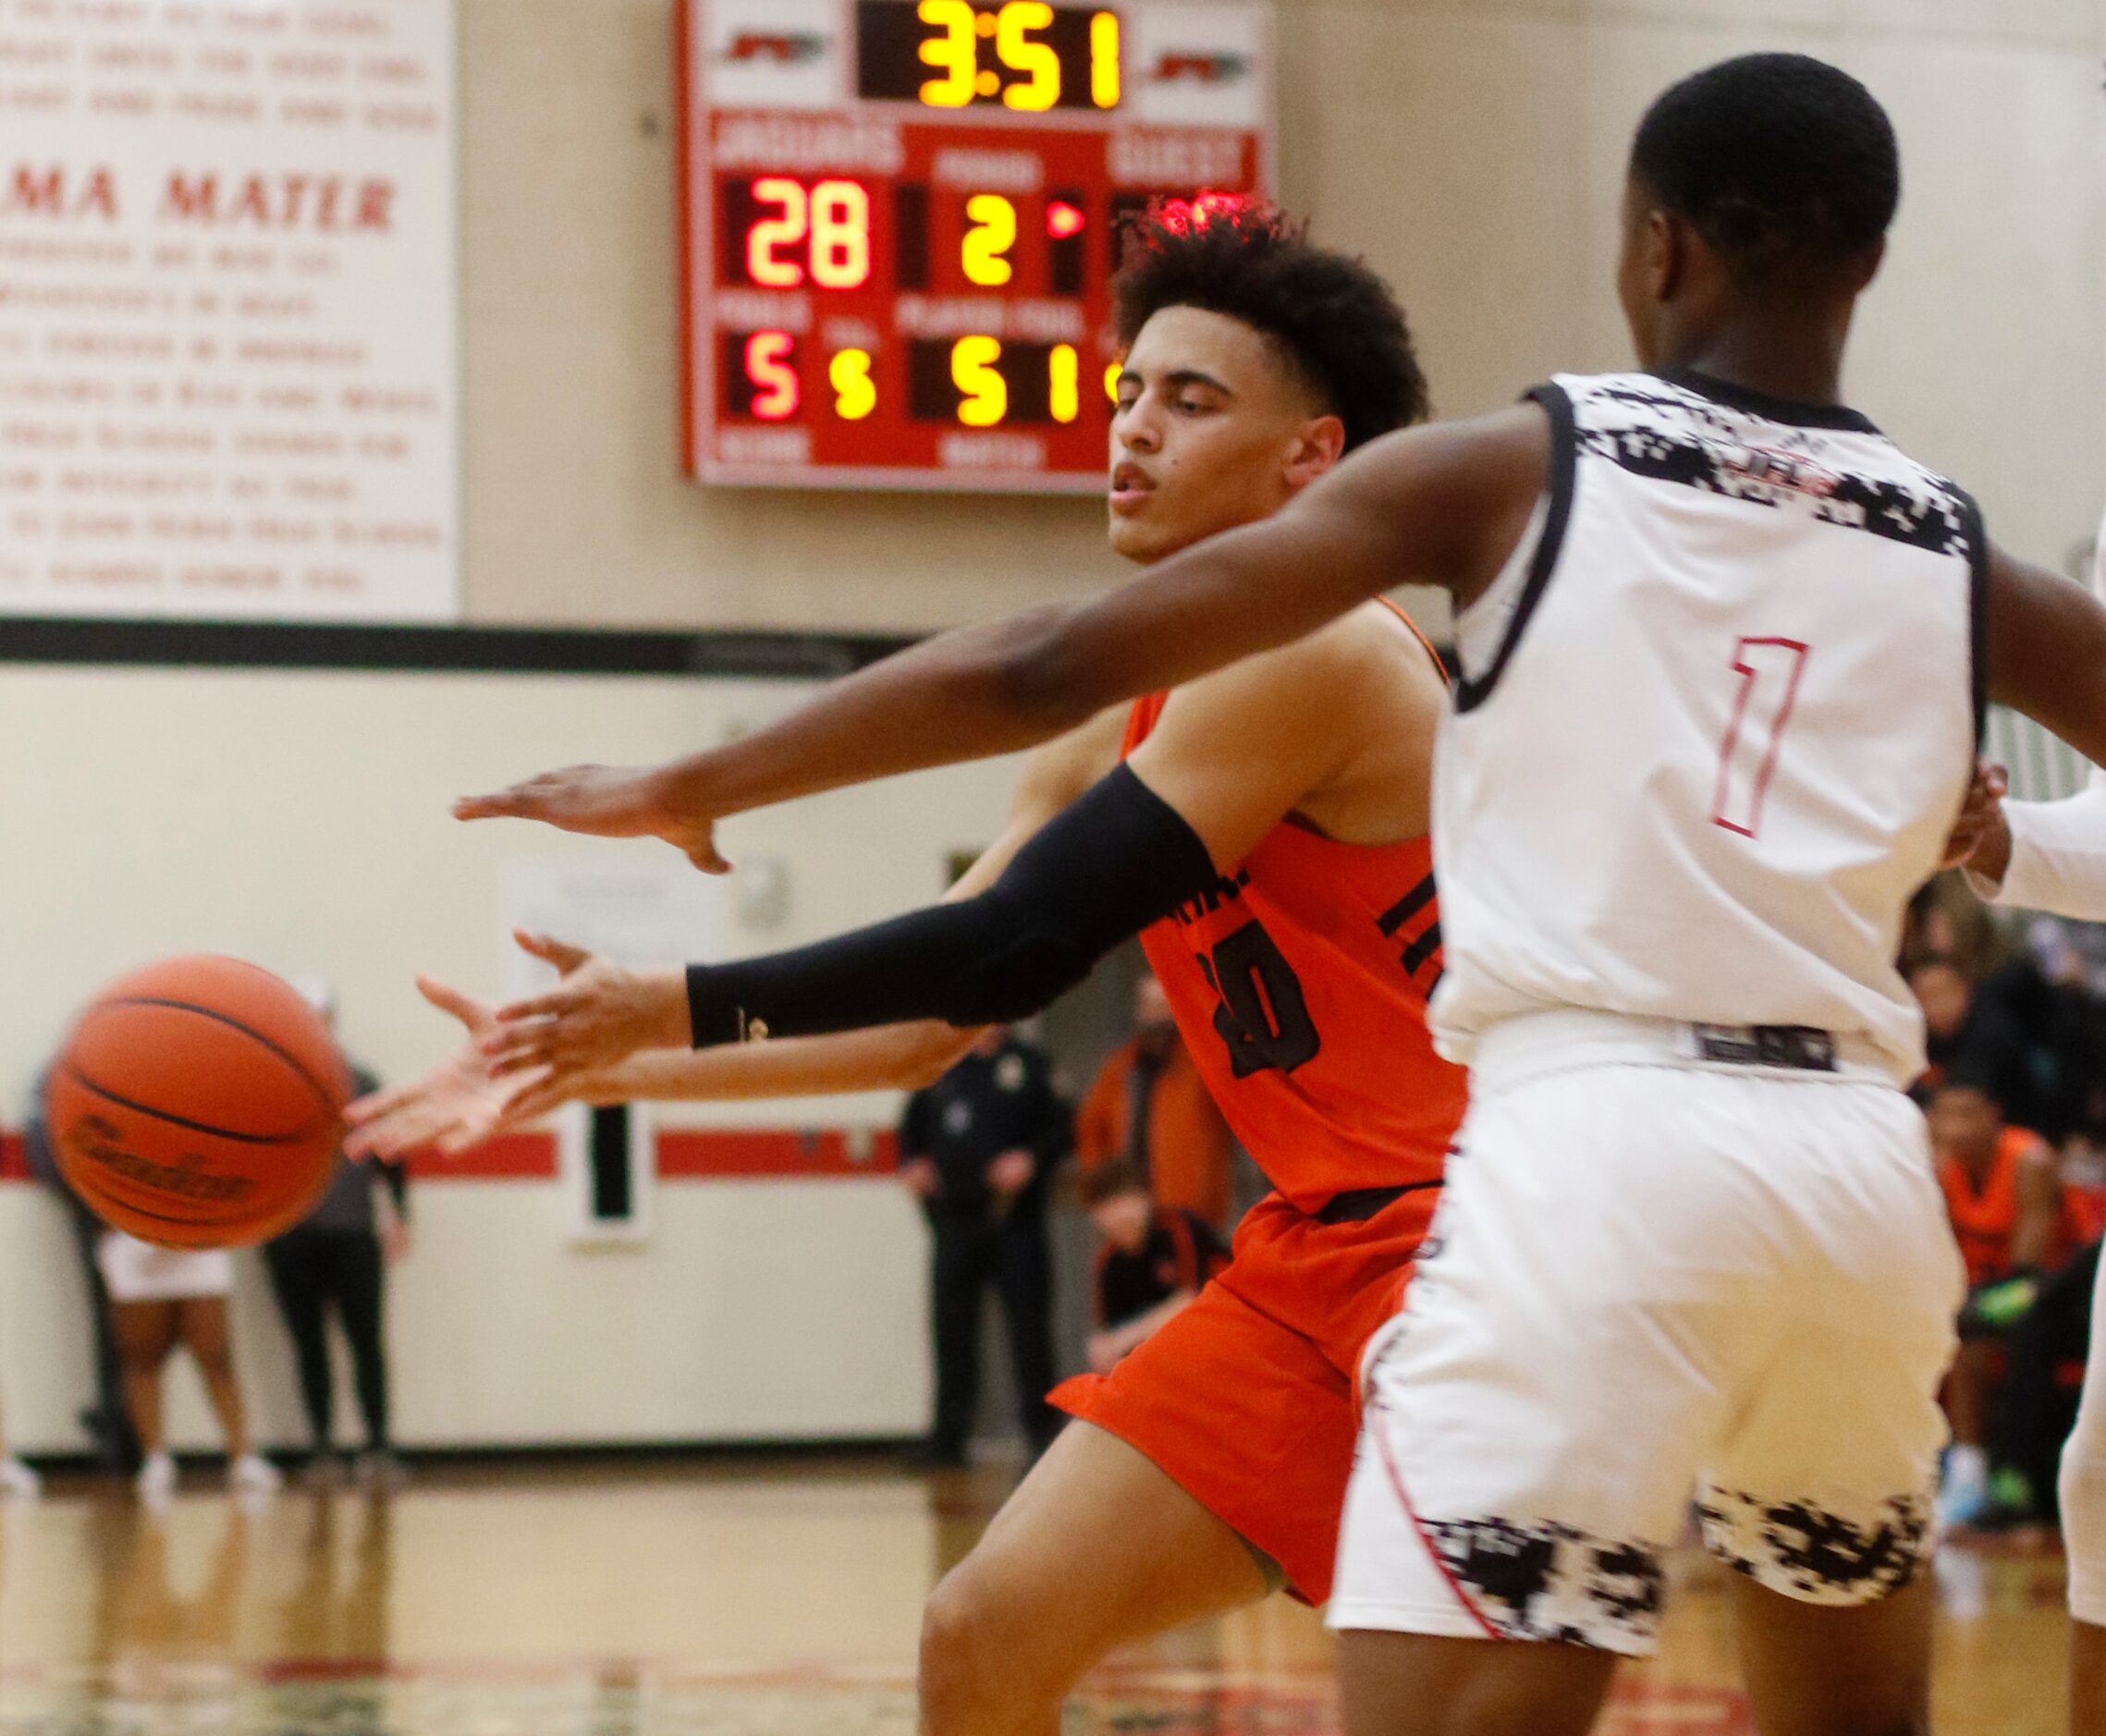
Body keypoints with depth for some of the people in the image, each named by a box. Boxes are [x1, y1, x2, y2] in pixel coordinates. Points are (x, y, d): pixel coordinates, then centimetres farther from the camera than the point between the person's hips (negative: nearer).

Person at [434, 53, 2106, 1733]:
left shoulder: (1517, 468, 4)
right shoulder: (1962, 564, 11)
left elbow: (1048, 667, 2)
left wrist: (696, 787, 11)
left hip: (1598, 1139, -4)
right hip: (1862, 1160, 5)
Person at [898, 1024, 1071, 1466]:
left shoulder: (1028, 1064, 3)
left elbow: (1061, 1130, 3)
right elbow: (912, 1128, 18)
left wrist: (1031, 1160, -14)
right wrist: (912, 1165, 0)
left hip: (1015, 1218, -3)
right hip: (954, 1218, 3)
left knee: (1028, 1322, -2)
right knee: (951, 1329, 4)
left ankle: (1042, 1426, 6)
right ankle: (949, 1436, 10)